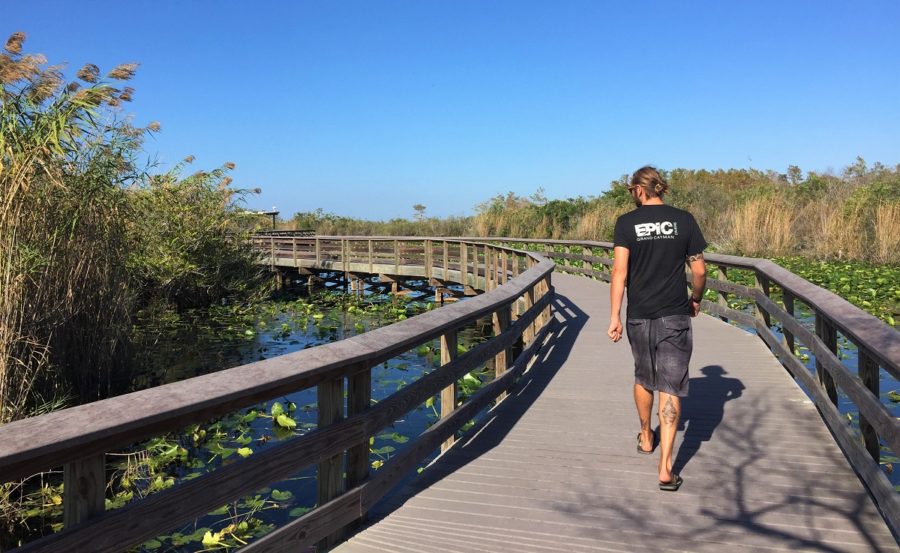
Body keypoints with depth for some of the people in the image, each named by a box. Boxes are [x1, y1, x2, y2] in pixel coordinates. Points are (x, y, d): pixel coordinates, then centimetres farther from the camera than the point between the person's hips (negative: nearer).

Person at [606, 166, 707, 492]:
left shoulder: (627, 223, -4)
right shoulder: (684, 220, -1)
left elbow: (620, 271, -11)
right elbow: (699, 271, 2)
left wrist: (614, 316, -9)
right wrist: (696, 299, 20)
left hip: (639, 317, 1)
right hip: (675, 317, 0)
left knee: (643, 377, 22)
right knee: (670, 387, 1)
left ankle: (645, 437, 43)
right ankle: (665, 468, -3)